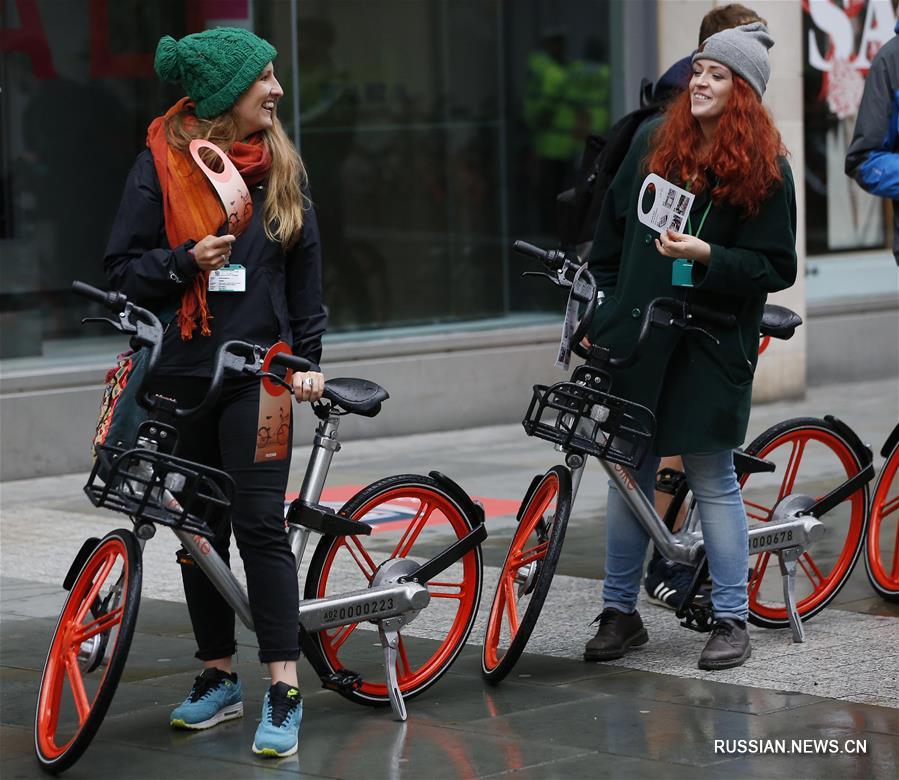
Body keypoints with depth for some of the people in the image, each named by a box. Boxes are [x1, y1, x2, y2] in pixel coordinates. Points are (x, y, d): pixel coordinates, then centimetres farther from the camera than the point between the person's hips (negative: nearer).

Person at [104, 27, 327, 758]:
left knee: (260, 523, -9)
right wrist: (186, 261, -18)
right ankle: (219, 676, 22)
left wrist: (307, 356, 5)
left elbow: (306, 269, 12)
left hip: (258, 369, 0)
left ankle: (284, 691, -8)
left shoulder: (282, 166, 7)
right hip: (183, 372, 0)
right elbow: (124, 266, 0)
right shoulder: (162, 162, -1)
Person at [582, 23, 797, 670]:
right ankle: (620, 612, 18)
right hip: (636, 332, 4)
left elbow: (775, 269, -7)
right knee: (628, 472, 8)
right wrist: (601, 314, 12)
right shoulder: (654, 143, 8)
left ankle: (732, 619, 9)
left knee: (712, 477, -1)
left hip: (711, 344, -4)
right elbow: (613, 236, 15)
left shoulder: (765, 169, -4)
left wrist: (706, 256, -21)